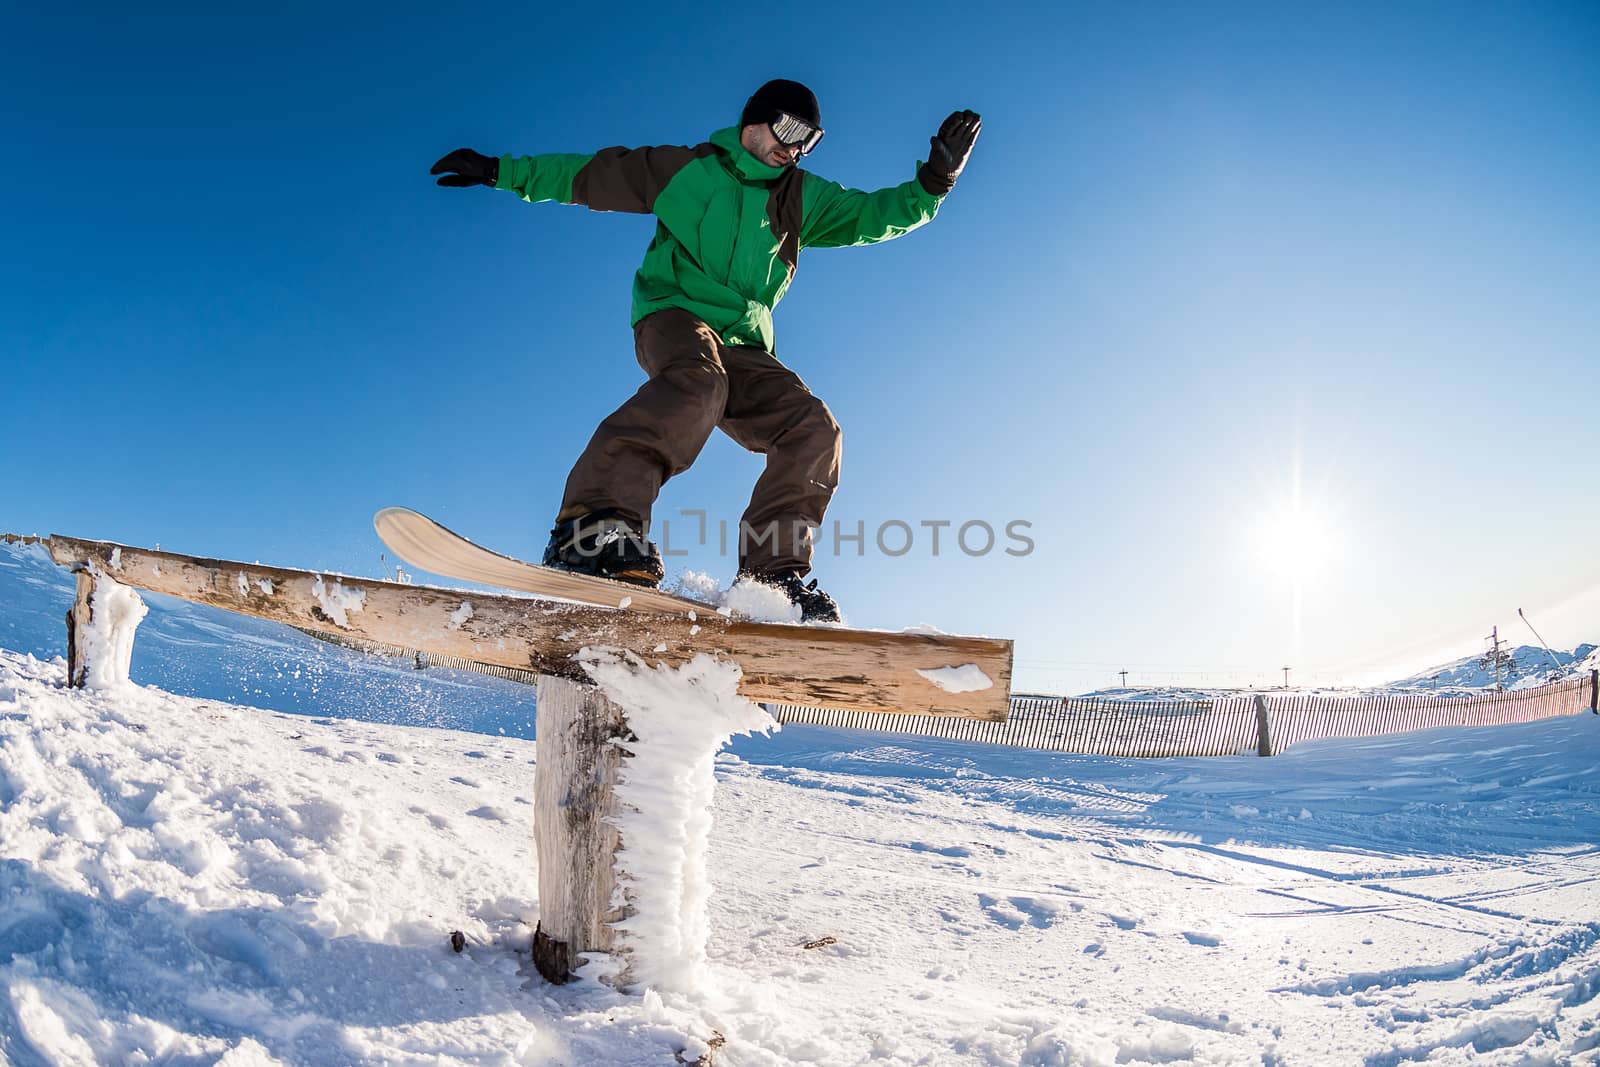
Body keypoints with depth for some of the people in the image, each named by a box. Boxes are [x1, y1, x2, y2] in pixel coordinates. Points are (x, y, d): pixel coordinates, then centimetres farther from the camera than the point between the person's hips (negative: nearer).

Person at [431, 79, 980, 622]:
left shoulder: (803, 198, 22)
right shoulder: (684, 168, 12)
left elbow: (873, 214, 15)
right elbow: (589, 175, 17)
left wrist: (933, 182, -1)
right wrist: (500, 171, 15)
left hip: (743, 346, 5)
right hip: (675, 315, -5)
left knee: (814, 428, -18)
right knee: (697, 384, -39)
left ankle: (772, 571, -19)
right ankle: (595, 525, -53)